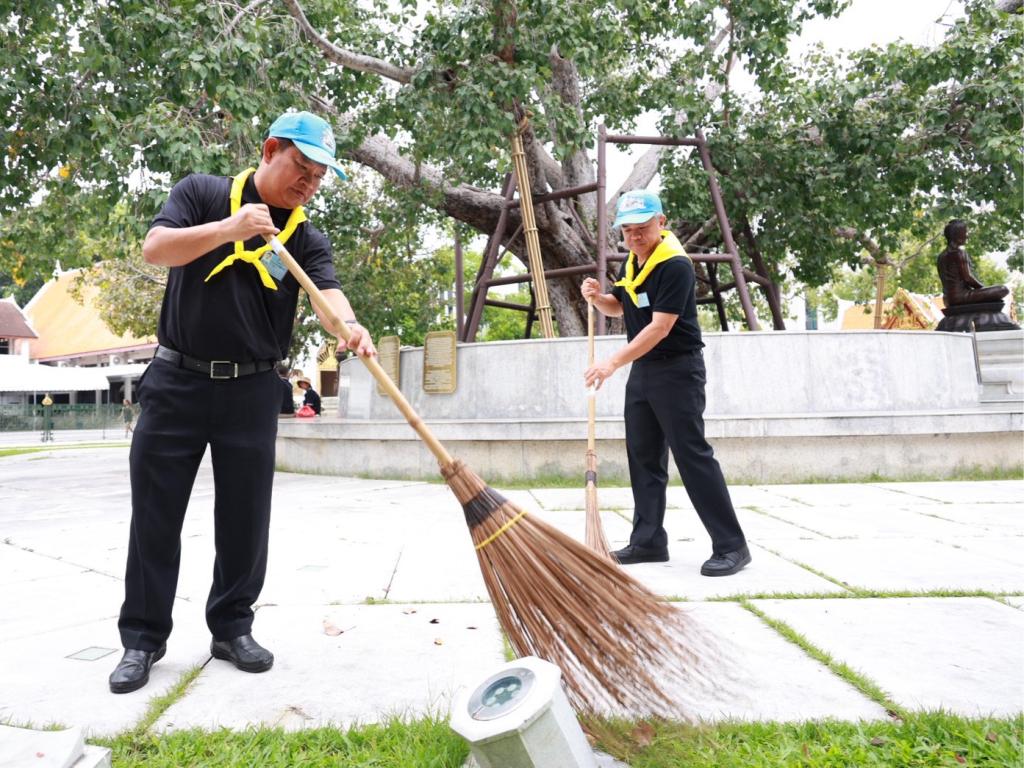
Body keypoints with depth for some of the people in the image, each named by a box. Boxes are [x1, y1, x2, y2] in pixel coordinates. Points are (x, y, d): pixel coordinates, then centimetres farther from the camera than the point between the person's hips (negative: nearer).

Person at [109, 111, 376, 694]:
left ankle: (233, 628, 24)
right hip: (177, 381, -1)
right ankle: (143, 638, 20)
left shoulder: (307, 238, 5)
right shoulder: (203, 193, 4)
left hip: (251, 389, 1)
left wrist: (349, 326, -37)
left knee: (246, 517, 6)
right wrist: (230, 227, -21)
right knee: (156, 513, 5)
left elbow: (327, 291, -14)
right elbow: (155, 248, -9)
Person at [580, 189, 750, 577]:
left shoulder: (675, 265, -17)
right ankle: (648, 541, 19)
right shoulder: (631, 261, 11)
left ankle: (731, 546, 0)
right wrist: (598, 297, 2)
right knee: (642, 456, 10)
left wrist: (613, 363, -27)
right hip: (642, 369, 9)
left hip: (677, 369, -9)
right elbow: (619, 308, 25)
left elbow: (660, 327, -24)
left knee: (692, 454, -9)